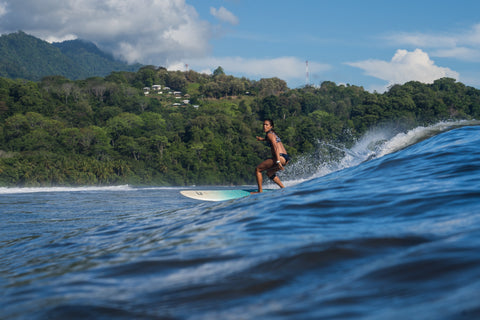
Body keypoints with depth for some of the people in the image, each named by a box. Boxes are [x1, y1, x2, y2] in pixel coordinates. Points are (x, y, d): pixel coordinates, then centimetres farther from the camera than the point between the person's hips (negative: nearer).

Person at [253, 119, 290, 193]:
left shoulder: (269, 134, -6)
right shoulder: (273, 133, 22)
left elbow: (276, 147, -19)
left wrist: (278, 161, -28)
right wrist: (263, 139, 52)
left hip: (280, 157, -10)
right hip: (285, 159, 10)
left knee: (258, 169, -3)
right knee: (269, 173, 31)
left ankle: (260, 191, -8)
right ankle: (283, 188, 23)